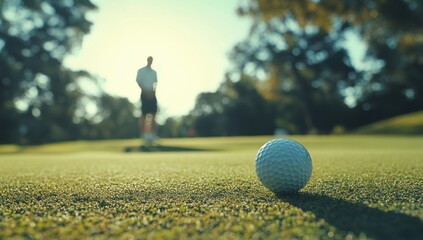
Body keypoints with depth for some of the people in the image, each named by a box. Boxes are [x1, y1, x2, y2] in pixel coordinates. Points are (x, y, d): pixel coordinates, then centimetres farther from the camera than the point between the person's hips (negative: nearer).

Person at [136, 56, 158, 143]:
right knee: (144, 114, -7)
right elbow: (138, 82, -6)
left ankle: (152, 133, 4)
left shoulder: (154, 72, 17)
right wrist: (145, 91, -16)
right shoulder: (141, 71, 2)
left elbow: (155, 83, 17)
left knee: (153, 113, -1)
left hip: (152, 94, 5)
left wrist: (153, 91, 0)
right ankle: (143, 133, -4)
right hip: (145, 94, -5)